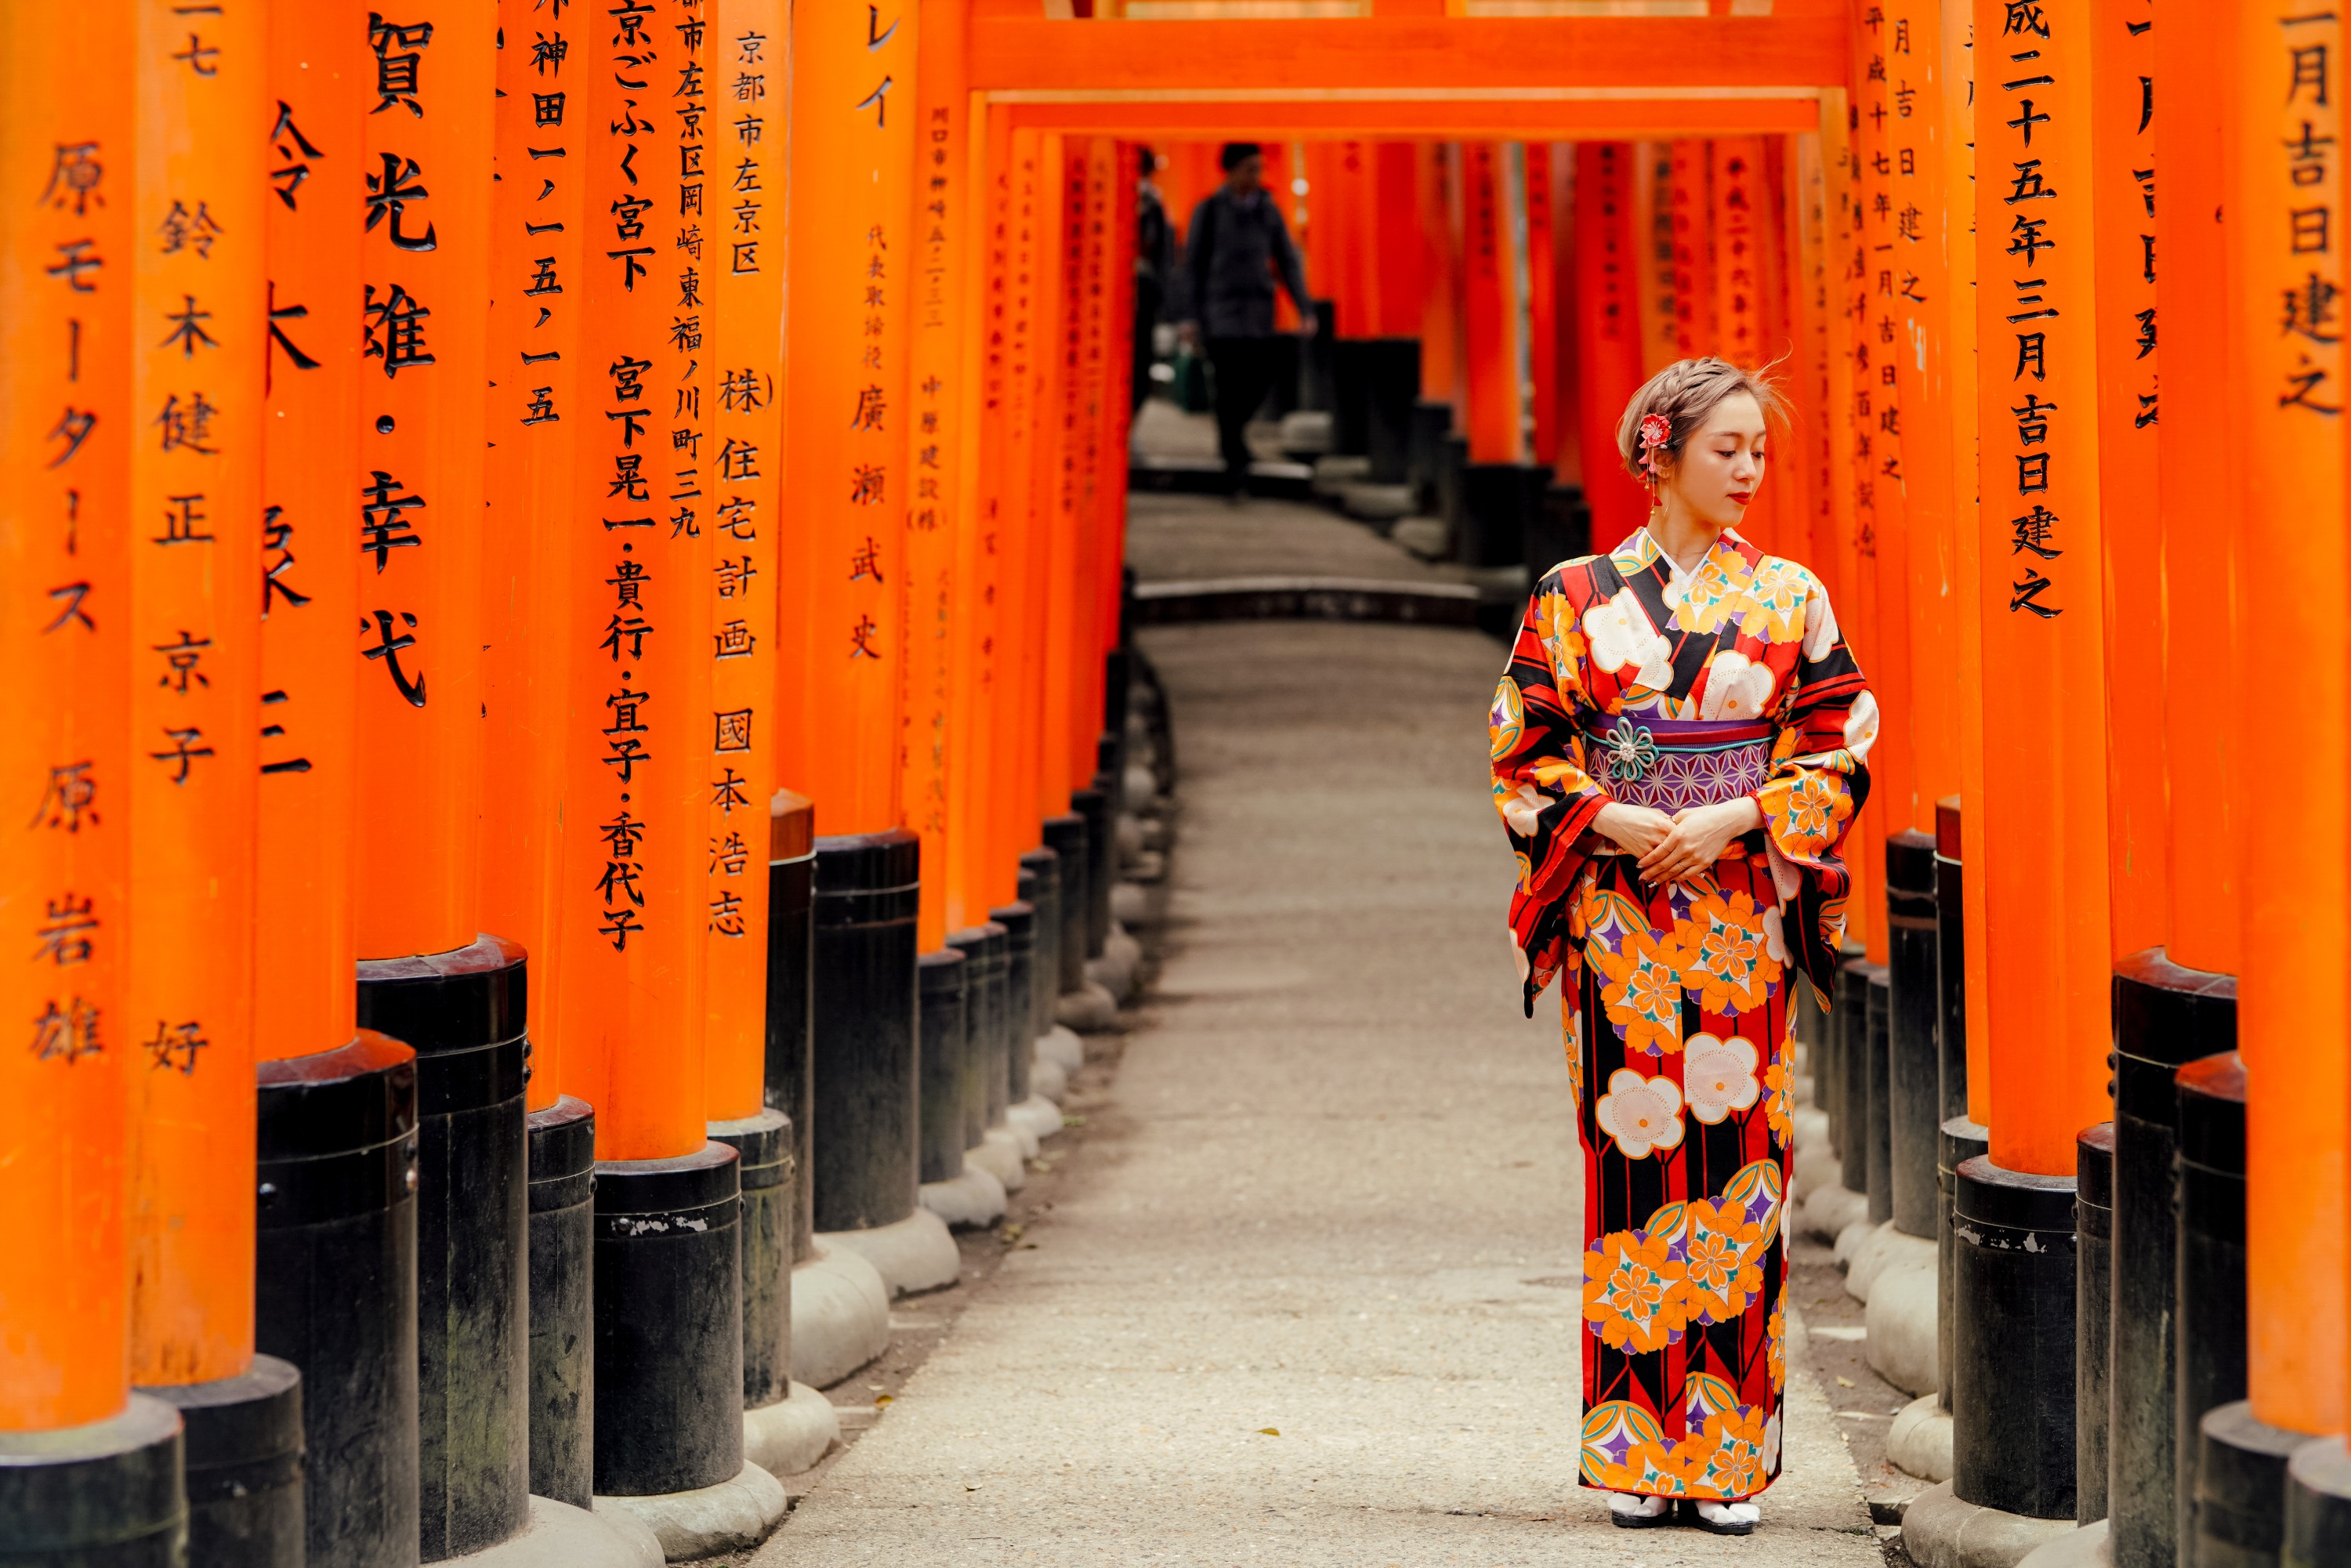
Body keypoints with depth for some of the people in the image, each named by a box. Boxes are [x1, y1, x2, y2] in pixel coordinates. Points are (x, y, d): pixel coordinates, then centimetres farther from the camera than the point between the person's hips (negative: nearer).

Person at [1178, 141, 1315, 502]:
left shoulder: (1269, 210, 9)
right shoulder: (1209, 211, 0)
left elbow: (1288, 261, 11)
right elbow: (1193, 264, 2)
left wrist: (1305, 308, 2)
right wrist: (1193, 316, -4)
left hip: (1261, 314, 4)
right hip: (1222, 314, -4)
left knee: (1260, 381, 1)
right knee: (1230, 388, -9)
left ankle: (1230, 435, 29)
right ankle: (1236, 467, -8)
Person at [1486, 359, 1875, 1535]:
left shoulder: (1790, 598, 6)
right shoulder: (1574, 598, 4)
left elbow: (1839, 752, 4)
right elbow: (1524, 753, 4)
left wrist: (1734, 821, -11)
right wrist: (1607, 819, -12)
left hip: (1745, 916, 1)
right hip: (1619, 922, -1)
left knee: (1739, 1160, -2)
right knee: (1632, 1161, -2)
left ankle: (1729, 1458, 3)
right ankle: (1638, 1450, 5)